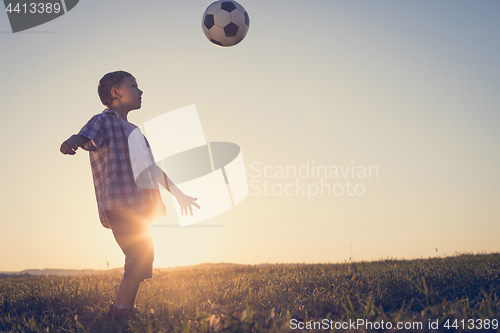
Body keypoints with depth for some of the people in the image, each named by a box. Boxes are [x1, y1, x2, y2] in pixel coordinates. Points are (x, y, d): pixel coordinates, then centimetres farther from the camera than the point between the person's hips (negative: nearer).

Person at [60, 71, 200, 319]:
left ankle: (120, 313, 18)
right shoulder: (103, 121, 2)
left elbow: (153, 169, 35)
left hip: (141, 208, 9)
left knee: (142, 261, 9)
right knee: (140, 260, -16)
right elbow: (84, 137, -21)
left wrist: (178, 194, 40)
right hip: (120, 206, -9)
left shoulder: (134, 131, 28)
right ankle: (121, 315, -10)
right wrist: (71, 144, -46)